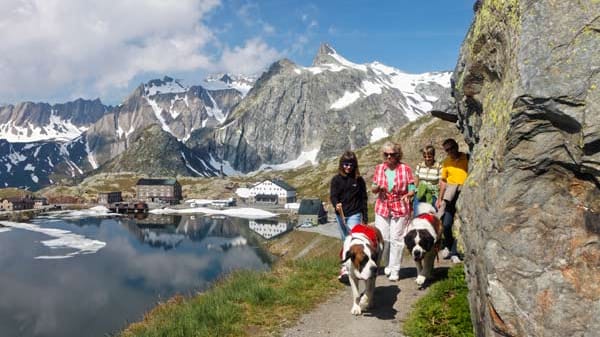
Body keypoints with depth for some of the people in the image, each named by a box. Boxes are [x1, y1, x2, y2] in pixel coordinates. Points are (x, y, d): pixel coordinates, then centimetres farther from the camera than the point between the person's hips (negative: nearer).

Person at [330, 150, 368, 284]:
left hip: (354, 214, -2)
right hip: (340, 215, 2)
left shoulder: (359, 180, 3)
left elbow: (364, 198, 7)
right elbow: (333, 196, -6)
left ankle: (345, 269, -19)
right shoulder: (336, 179, 2)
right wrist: (336, 204, -29)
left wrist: (365, 217, 5)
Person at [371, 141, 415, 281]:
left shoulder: (405, 169, -4)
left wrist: (407, 195, -23)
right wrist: (377, 187, -13)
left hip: (400, 208, -3)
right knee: (382, 238, 3)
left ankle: (394, 270, 11)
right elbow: (373, 189, 10)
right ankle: (387, 264, 27)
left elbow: (412, 189, -1)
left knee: (396, 239, 0)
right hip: (382, 207, 3)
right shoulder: (379, 168, 5)